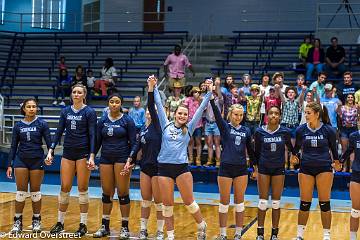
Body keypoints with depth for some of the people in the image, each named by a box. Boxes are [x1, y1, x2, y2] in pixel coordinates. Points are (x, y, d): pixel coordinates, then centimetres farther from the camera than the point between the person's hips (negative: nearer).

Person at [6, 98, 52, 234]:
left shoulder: (42, 124, -1)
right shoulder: (18, 126, 5)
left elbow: (49, 143, -4)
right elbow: (13, 146, 7)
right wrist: (9, 165, 3)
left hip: (37, 160, -1)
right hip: (21, 160, 1)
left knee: (35, 192, 4)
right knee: (21, 192, 0)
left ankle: (36, 221, 16)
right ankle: (18, 222, 9)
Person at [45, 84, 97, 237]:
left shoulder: (89, 112, -4)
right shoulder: (65, 111, 8)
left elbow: (92, 135, -8)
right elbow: (59, 132, 8)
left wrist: (91, 156, -16)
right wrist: (51, 151, -1)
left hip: (83, 153, -4)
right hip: (68, 153, 4)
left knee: (82, 189, 0)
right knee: (64, 188, 5)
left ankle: (83, 225, 9)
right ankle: (60, 223, 16)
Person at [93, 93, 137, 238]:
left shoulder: (127, 121, -2)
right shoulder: (102, 121, 7)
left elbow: (133, 143, -3)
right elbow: (97, 142, 10)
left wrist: (130, 158, -16)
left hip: (122, 159, -3)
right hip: (106, 159, 3)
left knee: (123, 193, -2)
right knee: (106, 193, 7)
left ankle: (125, 227, 8)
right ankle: (105, 226, 18)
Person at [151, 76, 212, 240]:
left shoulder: (189, 128, 7)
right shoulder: (166, 125, 9)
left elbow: (200, 109, 4)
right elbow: (159, 105, 8)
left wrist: (209, 92, 1)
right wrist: (154, 88, 5)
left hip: (182, 167, -1)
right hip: (164, 167, 1)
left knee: (189, 201, 1)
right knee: (167, 205, 4)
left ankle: (202, 226, 24)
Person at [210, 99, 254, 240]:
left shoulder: (246, 131, 7)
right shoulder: (224, 127, -1)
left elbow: (250, 150, 13)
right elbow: (217, 114, -17)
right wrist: (212, 98, -31)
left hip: (241, 169, 2)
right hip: (226, 168, -2)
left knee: (239, 202, 7)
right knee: (224, 202, 4)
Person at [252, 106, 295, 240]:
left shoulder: (285, 132, -5)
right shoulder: (259, 132, -4)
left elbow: (290, 148, 9)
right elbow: (256, 152, 4)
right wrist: (255, 169, 5)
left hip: (278, 169, 0)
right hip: (263, 169, 0)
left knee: (276, 202, 5)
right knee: (263, 202, 2)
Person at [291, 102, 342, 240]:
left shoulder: (328, 130, -8)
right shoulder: (301, 130, -3)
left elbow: (333, 147, 6)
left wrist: (336, 161, 2)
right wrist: (293, 156, 10)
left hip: (324, 168, -2)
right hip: (306, 168, 2)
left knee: (324, 203, 2)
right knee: (304, 203, 6)